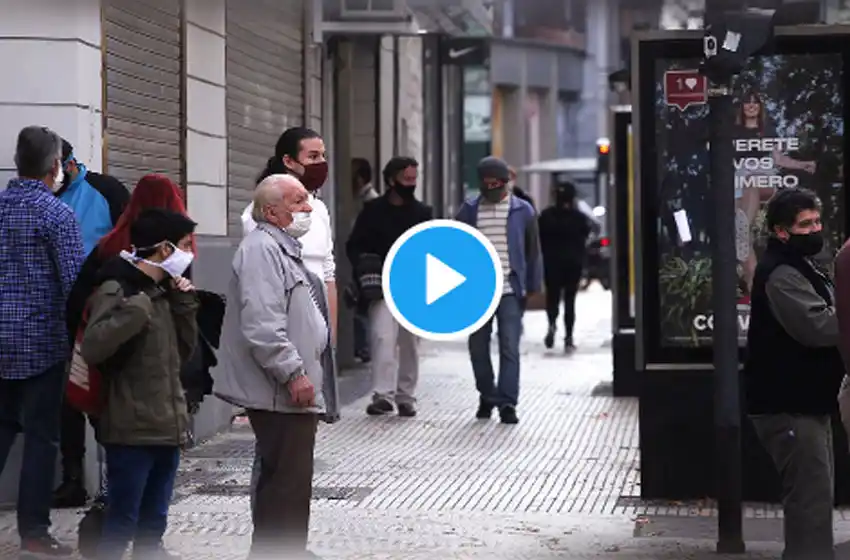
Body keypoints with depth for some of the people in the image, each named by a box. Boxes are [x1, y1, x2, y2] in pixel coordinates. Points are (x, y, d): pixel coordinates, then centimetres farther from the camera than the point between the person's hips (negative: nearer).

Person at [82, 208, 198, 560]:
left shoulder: (162, 291, 14)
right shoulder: (117, 289, -11)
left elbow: (182, 353, 17)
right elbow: (91, 348, -24)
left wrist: (184, 306, 6)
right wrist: (136, 310, -27)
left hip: (167, 426, 8)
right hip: (132, 429, -8)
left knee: (154, 523, 15)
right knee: (122, 523, -4)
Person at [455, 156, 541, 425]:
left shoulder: (522, 211, 3)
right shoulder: (469, 210, 6)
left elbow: (533, 252, 7)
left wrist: (532, 288, 2)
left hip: (510, 291, -2)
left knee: (509, 349, -7)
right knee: (478, 347, 8)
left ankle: (507, 403, -6)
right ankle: (487, 397, 25)